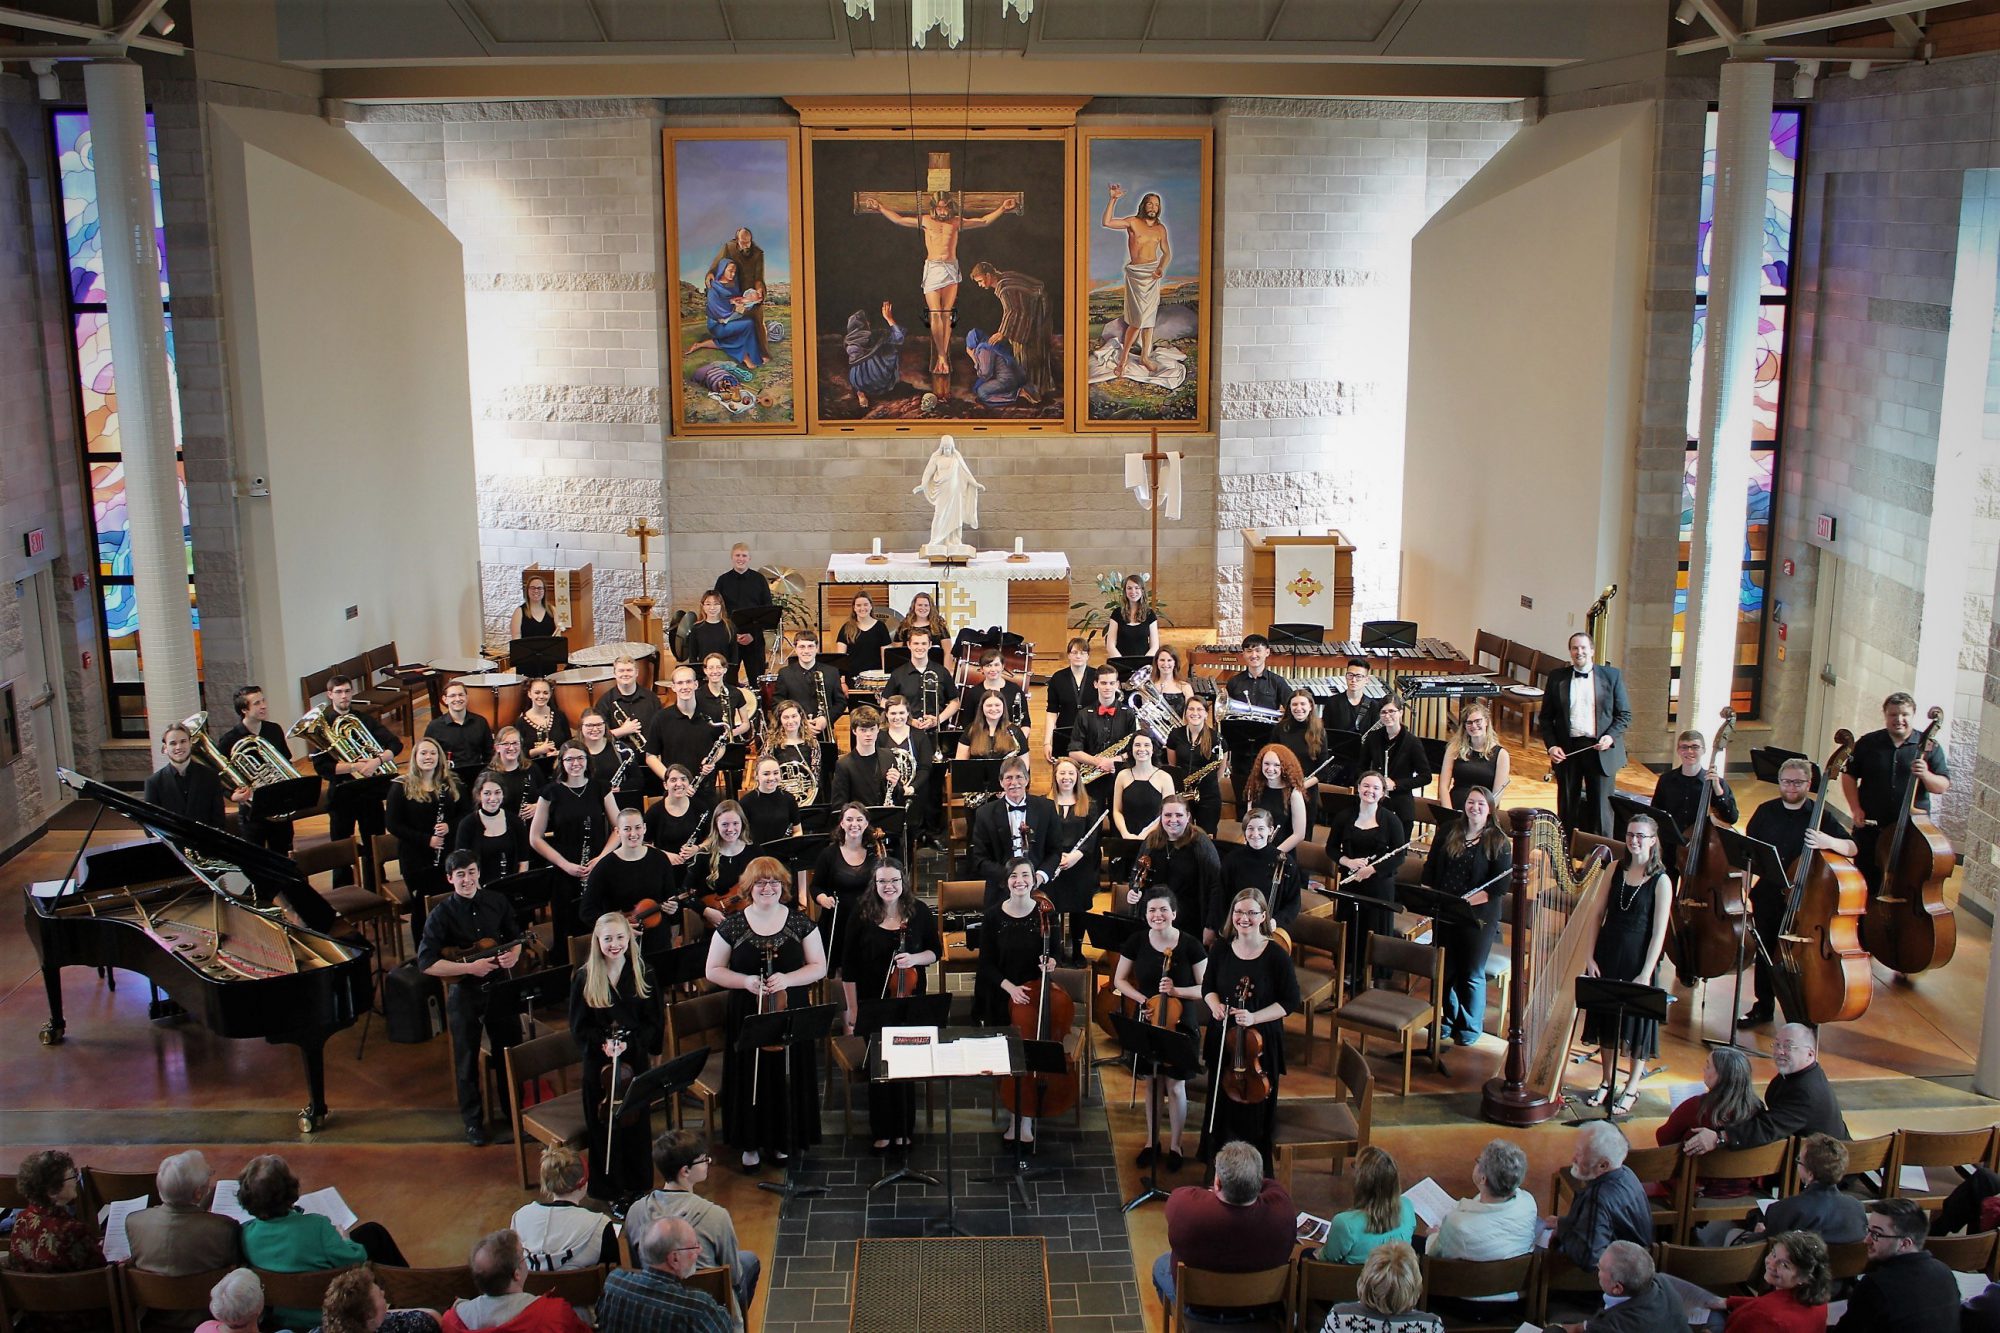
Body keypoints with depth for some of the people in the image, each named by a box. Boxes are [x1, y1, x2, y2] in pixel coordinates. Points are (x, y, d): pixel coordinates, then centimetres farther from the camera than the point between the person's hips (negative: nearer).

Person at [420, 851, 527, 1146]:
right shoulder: (441, 916, -13)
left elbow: (515, 935, 11)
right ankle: (472, 1121, 24)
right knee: (467, 1061, 8)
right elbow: (426, 963, -18)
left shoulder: (496, 903, -2)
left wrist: (513, 955, -12)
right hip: (464, 995, -3)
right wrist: (470, 968, -24)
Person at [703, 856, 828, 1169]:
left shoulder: (800, 923, 0)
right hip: (747, 1016, 0)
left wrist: (788, 978, -17)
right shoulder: (732, 926, -2)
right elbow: (713, 971, 2)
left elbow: (819, 967, 1)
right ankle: (752, 1142, 22)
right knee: (750, 1079, 4)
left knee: (787, 1078, 6)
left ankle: (783, 1139, 26)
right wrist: (746, 981, -16)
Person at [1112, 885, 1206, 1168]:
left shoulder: (1190, 945, -15)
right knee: (1150, 1081, 15)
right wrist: (1142, 999, -13)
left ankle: (1175, 1145, 24)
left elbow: (1205, 989, -9)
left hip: (1178, 1024, -2)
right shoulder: (1137, 941, -7)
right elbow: (1119, 980, 4)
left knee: (1176, 1086, 7)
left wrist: (1176, 990, -26)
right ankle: (1152, 1140, 32)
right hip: (1146, 1021, 3)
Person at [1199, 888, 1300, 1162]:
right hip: (1223, 1037, 3)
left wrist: (1254, 1017, -22)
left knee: (1255, 1104, 8)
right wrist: (1215, 1005, -13)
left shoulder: (1277, 955, -14)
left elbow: (1291, 1002, -10)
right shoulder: (1221, 949, -4)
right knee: (1220, 1100, 15)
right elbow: (1208, 987, 10)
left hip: (1262, 1039, -3)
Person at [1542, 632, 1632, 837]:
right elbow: (1546, 717, 8)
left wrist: (1611, 737, -12)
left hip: (1601, 750, -1)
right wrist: (1551, 746, -5)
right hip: (1567, 750, 2)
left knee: (1601, 809, 1)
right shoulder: (1557, 678, 7)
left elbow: (1625, 714, 5)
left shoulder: (1612, 676, 4)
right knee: (1567, 808, 8)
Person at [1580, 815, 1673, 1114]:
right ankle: (1607, 1082, 28)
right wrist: (1591, 956, -3)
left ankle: (1631, 1089, 20)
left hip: (1638, 959, -4)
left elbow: (1659, 932, -13)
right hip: (1607, 955, 4)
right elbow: (1598, 914, 3)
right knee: (1605, 1019, 13)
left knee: (1636, 1023, 6)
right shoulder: (1616, 869, 1)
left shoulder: (1661, 881, -12)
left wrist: (1646, 974, -16)